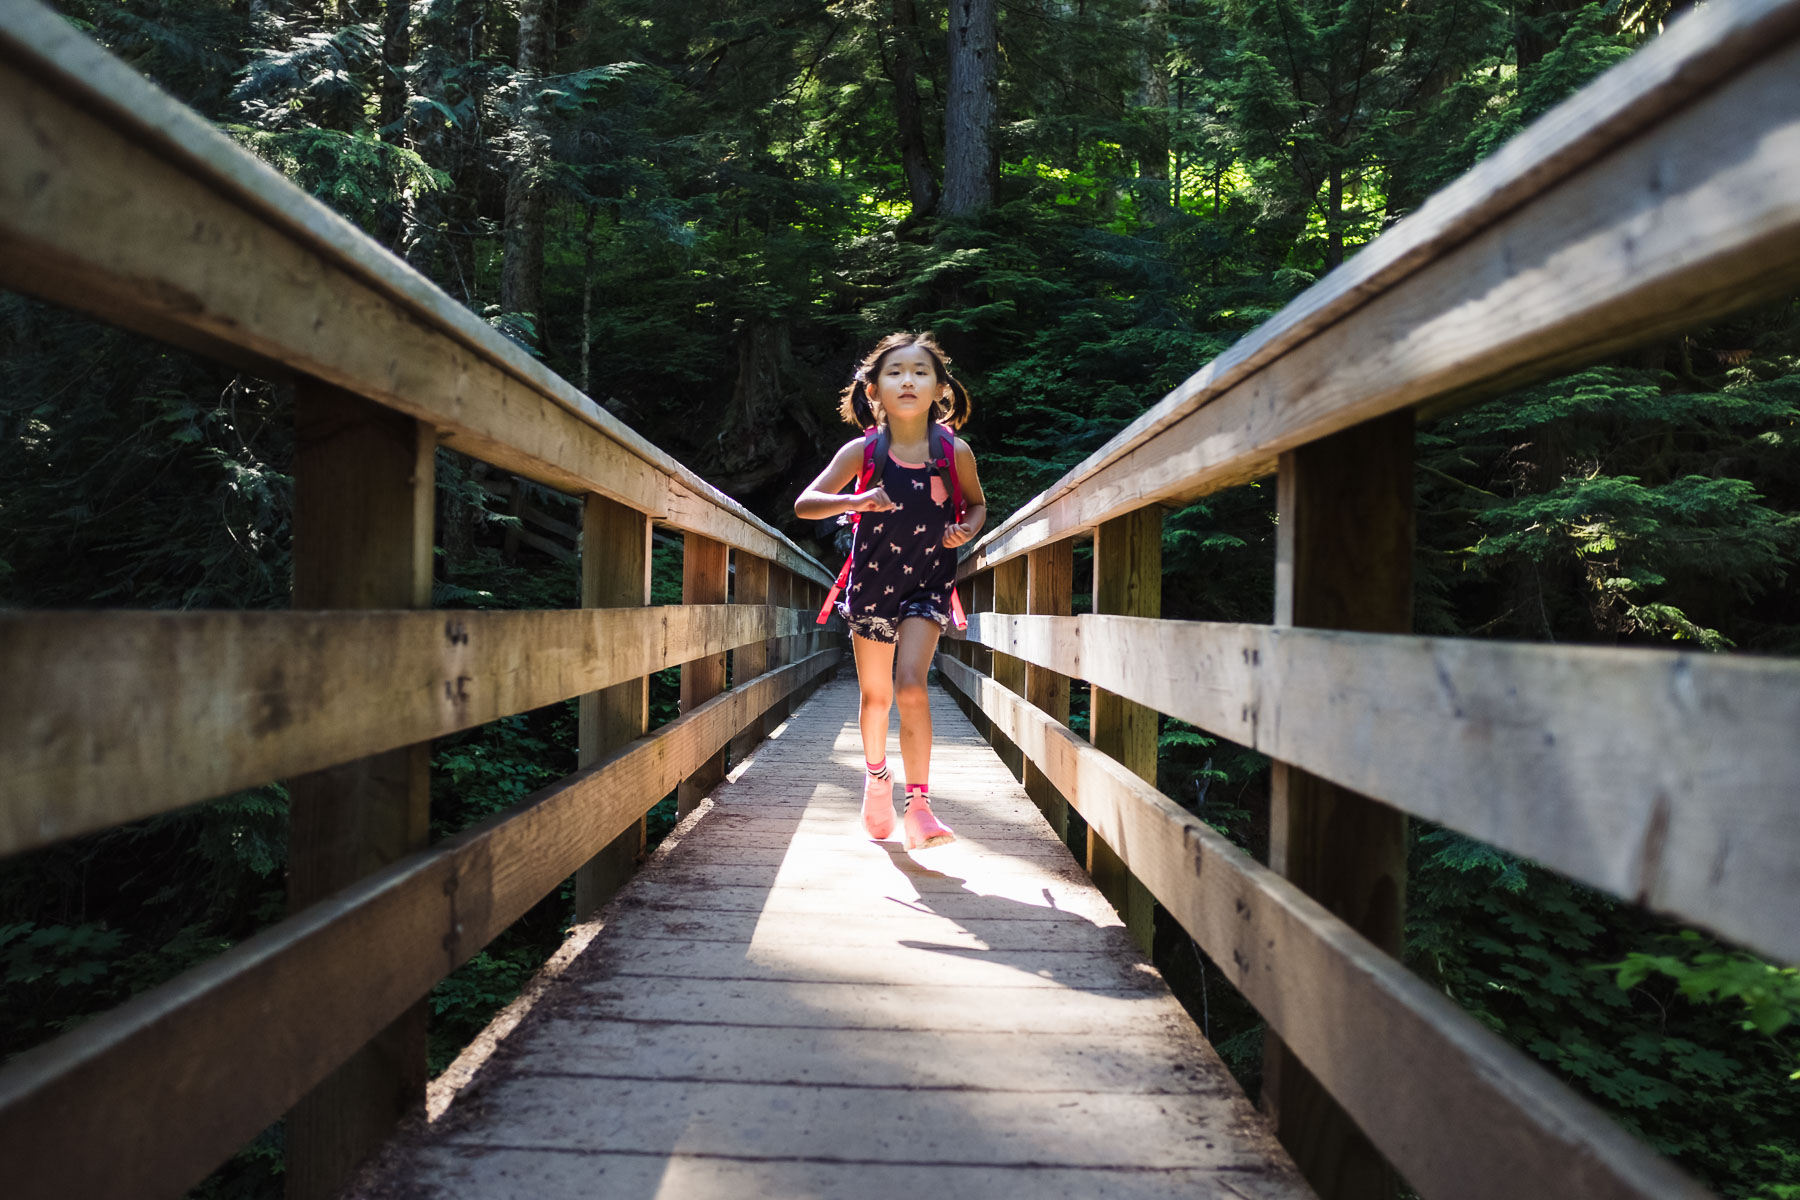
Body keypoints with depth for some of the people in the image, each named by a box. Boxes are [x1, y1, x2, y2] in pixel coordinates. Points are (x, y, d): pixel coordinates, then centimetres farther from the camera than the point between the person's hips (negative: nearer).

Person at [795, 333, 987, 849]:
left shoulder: (954, 451, -8)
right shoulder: (863, 451, -10)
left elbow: (977, 503, 10)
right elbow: (804, 504, -12)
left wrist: (967, 529, -12)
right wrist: (854, 502, -30)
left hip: (927, 585, -1)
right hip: (872, 581, 1)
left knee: (910, 685, -19)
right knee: (875, 695, 12)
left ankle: (918, 806, -12)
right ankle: (876, 778, 40)